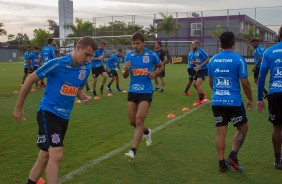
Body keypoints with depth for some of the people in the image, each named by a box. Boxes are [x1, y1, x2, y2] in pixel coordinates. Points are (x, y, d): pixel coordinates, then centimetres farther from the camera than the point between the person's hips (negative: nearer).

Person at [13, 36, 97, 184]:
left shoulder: (86, 68, 2)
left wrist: (83, 97, -5)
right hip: (48, 112, -7)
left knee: (45, 157, 15)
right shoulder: (57, 63, -17)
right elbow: (30, 80, -8)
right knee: (56, 155, -15)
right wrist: (18, 107, -2)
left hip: (64, 116, 7)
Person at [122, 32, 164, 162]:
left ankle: (133, 151, -12)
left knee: (139, 121, -13)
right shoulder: (128, 56, 2)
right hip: (132, 91, 4)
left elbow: (161, 66, 13)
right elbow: (125, 76, 7)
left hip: (146, 92, -4)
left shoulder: (151, 55, -5)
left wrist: (155, 74, -8)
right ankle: (146, 132, 43)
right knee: (132, 121, 11)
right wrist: (126, 70, -17)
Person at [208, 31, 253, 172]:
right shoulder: (238, 59, -9)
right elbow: (245, 83, -8)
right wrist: (250, 100, 5)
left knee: (221, 133, 10)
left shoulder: (213, 60, 5)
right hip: (234, 101, -4)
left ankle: (222, 163, 14)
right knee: (242, 129, 16)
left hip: (217, 101, 4)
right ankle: (233, 156, 4)